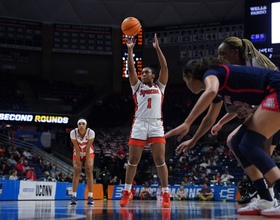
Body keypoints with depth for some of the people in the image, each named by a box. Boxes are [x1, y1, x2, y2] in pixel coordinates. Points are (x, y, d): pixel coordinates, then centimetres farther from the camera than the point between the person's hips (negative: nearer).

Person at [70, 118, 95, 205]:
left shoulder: (91, 132, -29)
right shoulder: (73, 133, -26)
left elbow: (88, 149, -25)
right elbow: (77, 148, -22)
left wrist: (87, 162, -21)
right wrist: (78, 162, -19)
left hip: (88, 153, -1)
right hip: (77, 153, 1)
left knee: (89, 170, -13)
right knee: (76, 171, -11)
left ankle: (90, 196, -15)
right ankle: (74, 196, -11)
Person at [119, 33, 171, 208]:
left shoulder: (159, 86, 14)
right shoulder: (137, 86, 16)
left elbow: (164, 67, 3)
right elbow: (131, 69, 4)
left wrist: (157, 48, -2)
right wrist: (130, 49, -4)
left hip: (156, 125, -1)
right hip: (139, 125, 1)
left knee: (160, 161, -6)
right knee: (133, 161, 1)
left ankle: (166, 194, -1)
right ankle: (127, 192, 11)